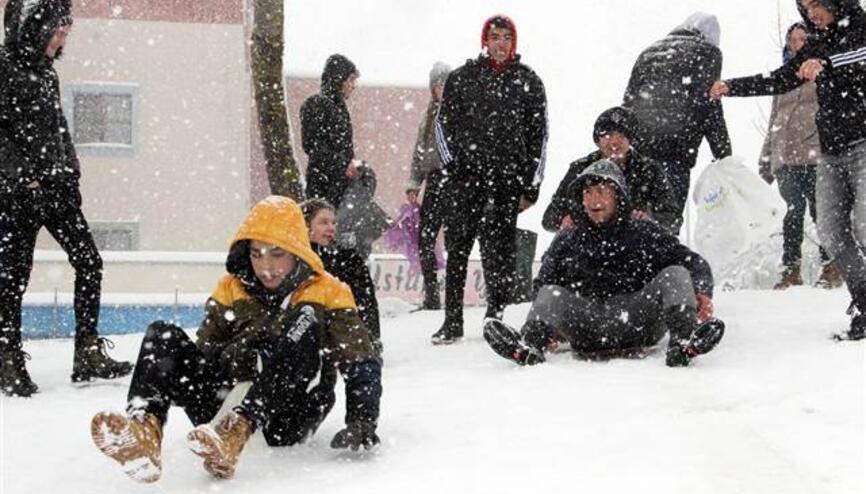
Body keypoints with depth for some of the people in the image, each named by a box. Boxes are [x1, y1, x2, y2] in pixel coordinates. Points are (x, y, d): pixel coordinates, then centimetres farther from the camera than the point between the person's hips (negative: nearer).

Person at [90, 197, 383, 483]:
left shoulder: (328, 293, 5)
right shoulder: (231, 289, 14)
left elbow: (361, 365, 0)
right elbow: (204, 350, 11)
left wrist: (362, 423, -17)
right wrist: (227, 357, -14)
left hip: (287, 418, -3)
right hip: (227, 406, 3)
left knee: (305, 322, -29)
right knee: (164, 336, -14)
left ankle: (235, 434, -49)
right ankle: (146, 427, -44)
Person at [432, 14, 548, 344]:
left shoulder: (528, 81, 10)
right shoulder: (463, 77, 10)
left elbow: (538, 135, 10)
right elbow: (443, 123, 12)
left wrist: (532, 185, 5)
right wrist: (452, 166, -1)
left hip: (508, 180, 0)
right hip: (467, 175, 0)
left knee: (499, 250, 1)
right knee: (457, 247, -3)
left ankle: (495, 316, 9)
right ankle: (452, 320, 0)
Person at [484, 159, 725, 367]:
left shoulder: (644, 233, 17)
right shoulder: (567, 241, 23)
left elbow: (695, 263, 11)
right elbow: (544, 284, 15)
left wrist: (702, 293, -13)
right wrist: (549, 330, -6)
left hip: (638, 316, -1)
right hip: (586, 322, 1)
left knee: (675, 275, -17)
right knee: (552, 293, -18)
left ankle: (684, 342, -43)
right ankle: (528, 347, -48)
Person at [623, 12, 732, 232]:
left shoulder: (650, 52, 25)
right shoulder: (707, 52, 9)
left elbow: (628, 100, 20)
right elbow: (709, 107, 1)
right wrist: (724, 154, 4)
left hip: (637, 147, 5)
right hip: (675, 149, -5)